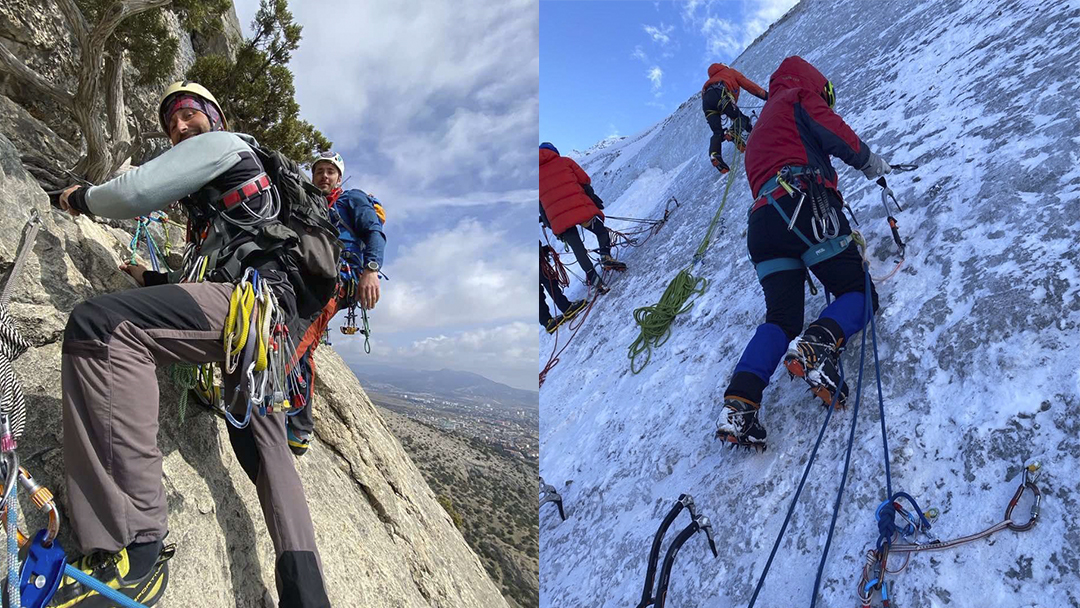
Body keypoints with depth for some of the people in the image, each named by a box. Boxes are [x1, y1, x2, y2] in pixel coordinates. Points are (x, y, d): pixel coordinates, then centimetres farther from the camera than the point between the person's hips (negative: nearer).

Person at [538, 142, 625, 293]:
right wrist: (593, 197, 21)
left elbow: (540, 205, 16)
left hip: (558, 220, 2)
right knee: (602, 232, 17)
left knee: (578, 250, 7)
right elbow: (584, 180, 8)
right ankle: (606, 256, -7)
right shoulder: (564, 161, 12)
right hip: (580, 207, -1)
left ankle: (592, 277, -7)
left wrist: (549, 225, 21)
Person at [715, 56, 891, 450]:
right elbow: (835, 133, 0)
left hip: (761, 221, 7)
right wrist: (870, 162, 19)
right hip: (803, 203, -7)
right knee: (858, 291, 1)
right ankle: (820, 342, -32)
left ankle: (739, 400, -22)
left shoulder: (762, 126, 38)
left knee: (781, 318, 1)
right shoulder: (799, 96, 16)